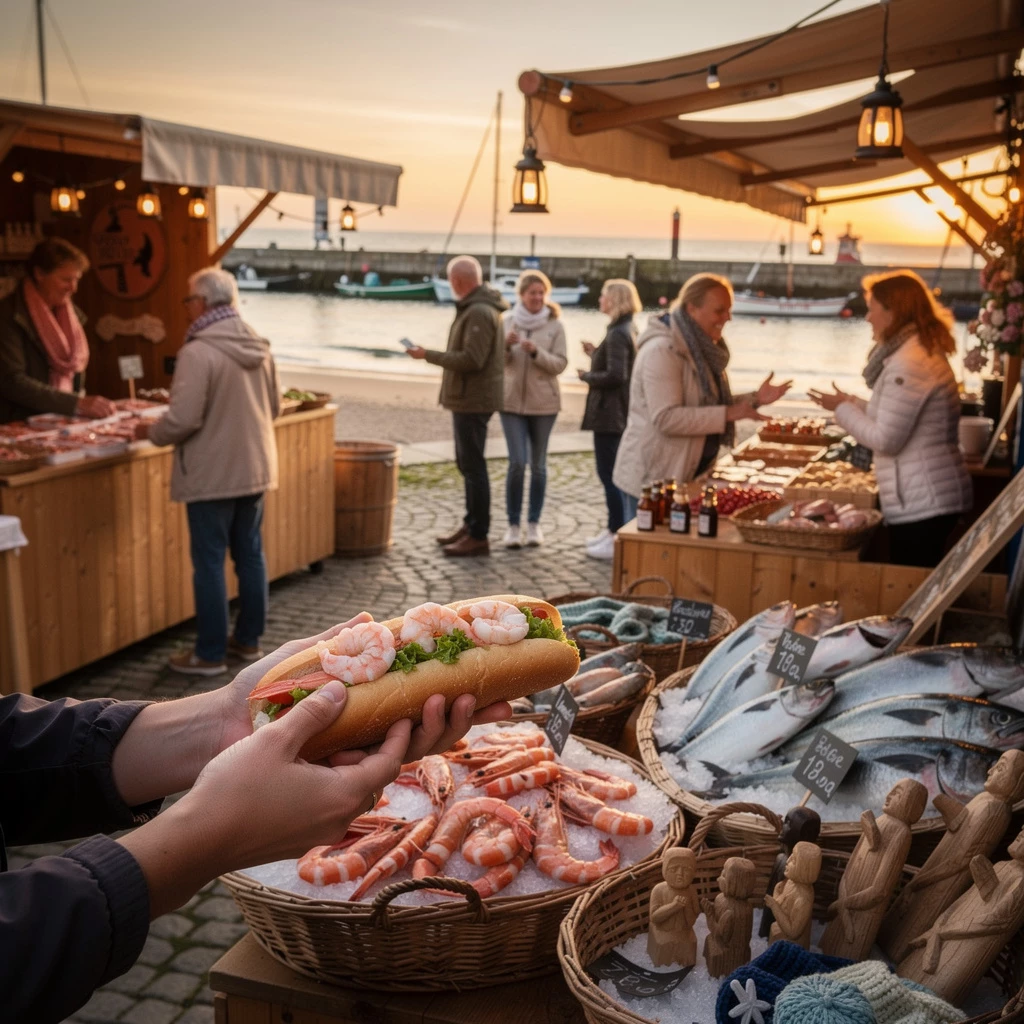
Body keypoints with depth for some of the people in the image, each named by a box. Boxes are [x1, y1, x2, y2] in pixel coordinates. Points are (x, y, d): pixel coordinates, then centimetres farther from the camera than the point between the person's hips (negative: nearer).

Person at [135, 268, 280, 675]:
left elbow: (183, 419, -21)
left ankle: (210, 653, 12)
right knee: (250, 555, 15)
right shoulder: (259, 347, 3)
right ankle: (248, 639, 27)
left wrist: (151, 432, -2)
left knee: (209, 563, 3)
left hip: (212, 474, -7)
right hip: (255, 468, 7)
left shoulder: (198, 352, -19)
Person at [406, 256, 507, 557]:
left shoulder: (479, 313, -19)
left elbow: (471, 359, -25)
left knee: (473, 467, -6)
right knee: (467, 464, 17)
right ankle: (471, 525, 26)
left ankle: (478, 536, -2)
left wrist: (428, 355, -18)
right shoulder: (478, 308, 14)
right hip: (468, 399, 11)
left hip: (473, 401, -11)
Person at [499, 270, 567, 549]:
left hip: (543, 403, 0)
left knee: (538, 464, 8)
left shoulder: (555, 325, -2)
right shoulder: (506, 321, 2)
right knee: (517, 463, -6)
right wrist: (506, 345, -17)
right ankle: (513, 524, 5)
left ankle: (534, 523, 18)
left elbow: (560, 364, -7)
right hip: (512, 400, 0)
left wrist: (536, 352, -21)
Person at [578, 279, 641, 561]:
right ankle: (614, 530, 27)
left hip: (610, 414, -11)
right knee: (612, 473, 18)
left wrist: (587, 376, -10)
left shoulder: (618, 334, -18)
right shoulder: (628, 330, 13)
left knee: (609, 474, -4)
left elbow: (614, 376, -25)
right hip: (619, 412, 11)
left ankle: (617, 540, 1)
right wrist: (595, 353, 11)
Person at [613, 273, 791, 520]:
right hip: (654, 478, -9)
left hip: (691, 474, 9)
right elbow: (666, 418, -27)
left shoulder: (701, 348, 9)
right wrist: (728, 414, -26)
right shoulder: (662, 351, -19)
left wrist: (754, 399, 4)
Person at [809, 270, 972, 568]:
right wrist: (854, 403, 12)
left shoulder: (908, 363, -18)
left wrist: (842, 409, -6)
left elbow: (886, 439, -18)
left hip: (921, 503, -10)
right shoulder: (925, 352, 14)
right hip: (928, 498, 10)